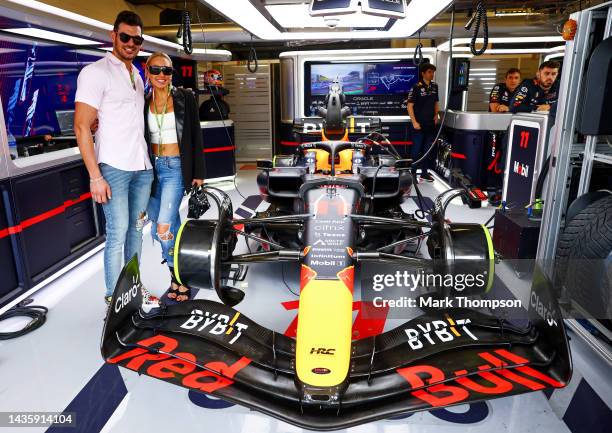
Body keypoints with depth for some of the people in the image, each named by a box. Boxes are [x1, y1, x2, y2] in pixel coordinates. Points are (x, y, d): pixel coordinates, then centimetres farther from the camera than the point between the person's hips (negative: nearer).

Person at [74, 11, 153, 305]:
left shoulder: (137, 75, 17)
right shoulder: (96, 72, -5)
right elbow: (81, 127, -10)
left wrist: (147, 160, 15)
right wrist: (95, 176, -16)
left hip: (142, 167, 7)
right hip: (113, 169, -6)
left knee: (136, 229, 11)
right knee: (117, 233, -5)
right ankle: (112, 297, 9)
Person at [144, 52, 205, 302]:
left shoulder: (184, 98, -2)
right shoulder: (144, 103, 6)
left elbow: (196, 137, -1)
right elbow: (141, 139, 11)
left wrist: (198, 173, -4)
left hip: (177, 167, -4)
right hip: (153, 167, 4)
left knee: (164, 227, -17)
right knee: (164, 225, 9)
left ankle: (177, 277, 1)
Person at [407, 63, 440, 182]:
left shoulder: (434, 86, 7)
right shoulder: (416, 87, -11)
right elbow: (410, 106, -12)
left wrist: (436, 115, 7)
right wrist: (414, 122, -17)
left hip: (431, 124, 6)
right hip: (419, 125, -6)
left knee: (428, 150, 12)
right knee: (416, 150, 0)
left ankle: (424, 173, 23)